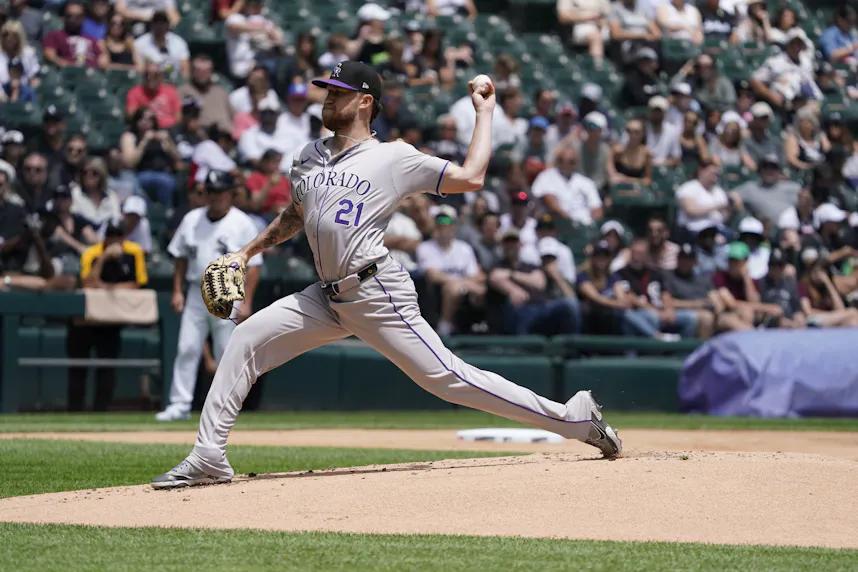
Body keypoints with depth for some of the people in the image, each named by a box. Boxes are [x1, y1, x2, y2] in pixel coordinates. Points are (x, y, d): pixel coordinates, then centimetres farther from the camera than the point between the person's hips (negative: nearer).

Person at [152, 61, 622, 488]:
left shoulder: (393, 158, -3)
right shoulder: (310, 157, 16)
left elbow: (471, 177, -8)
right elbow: (296, 214, 32)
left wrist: (484, 113, -1)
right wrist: (246, 252, 24)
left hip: (377, 294, -7)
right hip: (328, 296, 7)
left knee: (449, 379, -12)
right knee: (245, 341, -4)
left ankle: (575, 418, -6)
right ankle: (209, 458, -2)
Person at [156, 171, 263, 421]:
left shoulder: (243, 224, -5)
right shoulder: (192, 220, 8)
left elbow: (253, 265, -6)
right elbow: (181, 257, 15)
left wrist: (246, 302, -13)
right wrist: (177, 291, 7)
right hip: (196, 294, 4)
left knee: (227, 354, 0)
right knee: (187, 349, -2)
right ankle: (180, 405, 0)